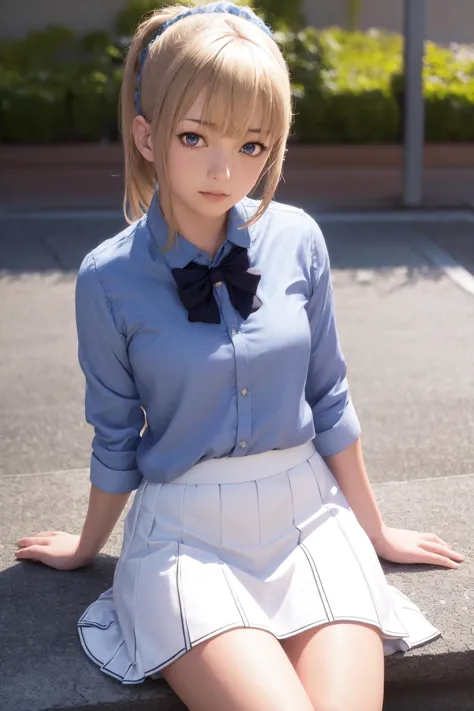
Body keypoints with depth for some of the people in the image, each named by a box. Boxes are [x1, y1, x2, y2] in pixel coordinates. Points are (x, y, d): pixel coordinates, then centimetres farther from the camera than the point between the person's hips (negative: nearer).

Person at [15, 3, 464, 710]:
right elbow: (116, 439, 6)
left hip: (308, 515, 2)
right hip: (187, 532, -2)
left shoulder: (297, 240, -3)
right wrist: (88, 546, 19)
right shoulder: (109, 277, -9)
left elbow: (328, 400, 8)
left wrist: (375, 531, 16)